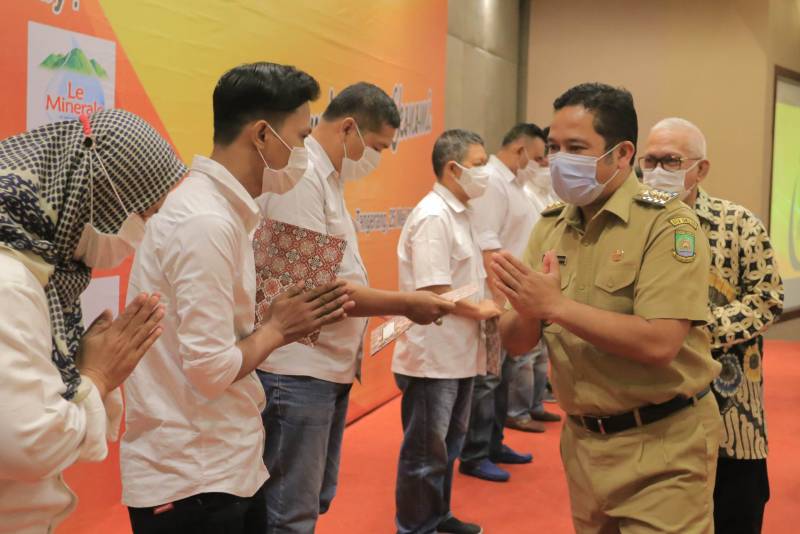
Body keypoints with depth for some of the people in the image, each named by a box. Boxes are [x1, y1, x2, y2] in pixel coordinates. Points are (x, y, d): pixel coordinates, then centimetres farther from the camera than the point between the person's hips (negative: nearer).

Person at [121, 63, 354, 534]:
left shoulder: (220, 209, 8)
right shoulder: (206, 221, -22)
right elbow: (210, 369, -25)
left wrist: (283, 319, 1)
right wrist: (279, 328, -10)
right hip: (190, 480, -9)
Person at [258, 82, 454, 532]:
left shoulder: (327, 178, 15)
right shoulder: (299, 176, -17)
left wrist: (388, 315, 9)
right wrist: (404, 304, -16)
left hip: (330, 367, 10)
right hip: (298, 372, -10)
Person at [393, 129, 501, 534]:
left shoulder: (460, 212, 11)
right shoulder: (433, 217, -19)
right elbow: (432, 291, -24)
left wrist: (485, 305, 2)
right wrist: (480, 311, -12)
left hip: (458, 353, 10)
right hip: (433, 356, -10)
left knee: (448, 445, 22)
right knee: (425, 453, 4)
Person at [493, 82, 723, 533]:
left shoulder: (666, 223, -15)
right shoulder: (551, 227, 4)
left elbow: (659, 343, -26)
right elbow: (516, 342, 3)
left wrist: (556, 306, -24)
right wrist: (527, 312, -20)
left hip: (661, 447, -6)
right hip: (582, 441, 6)